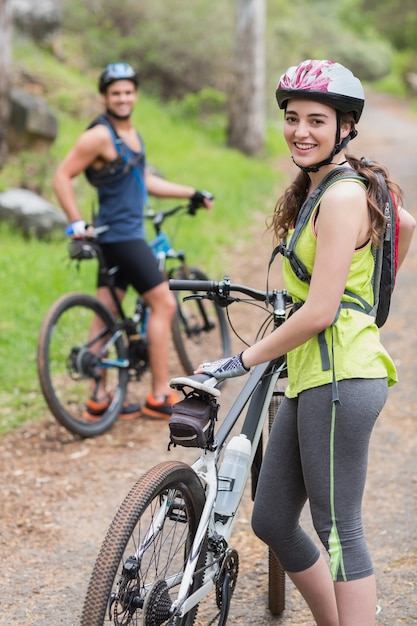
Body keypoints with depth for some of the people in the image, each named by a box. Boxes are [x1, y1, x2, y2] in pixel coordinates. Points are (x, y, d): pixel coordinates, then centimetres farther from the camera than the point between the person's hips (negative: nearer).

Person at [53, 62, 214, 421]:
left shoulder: (131, 133, 14)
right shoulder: (100, 135, -14)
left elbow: (146, 181, 23)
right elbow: (63, 177, -15)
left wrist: (193, 194, 22)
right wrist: (77, 222, -19)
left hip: (128, 234, 9)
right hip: (121, 235, -9)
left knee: (107, 315, 8)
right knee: (163, 304, -7)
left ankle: (99, 399, 11)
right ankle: (159, 397, -2)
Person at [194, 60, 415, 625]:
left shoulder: (341, 197, -15)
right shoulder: (321, 187, 14)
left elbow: (319, 311, -19)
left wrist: (241, 362, -13)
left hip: (341, 379, -10)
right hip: (313, 376, 10)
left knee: (338, 533, -3)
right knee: (272, 521, 14)